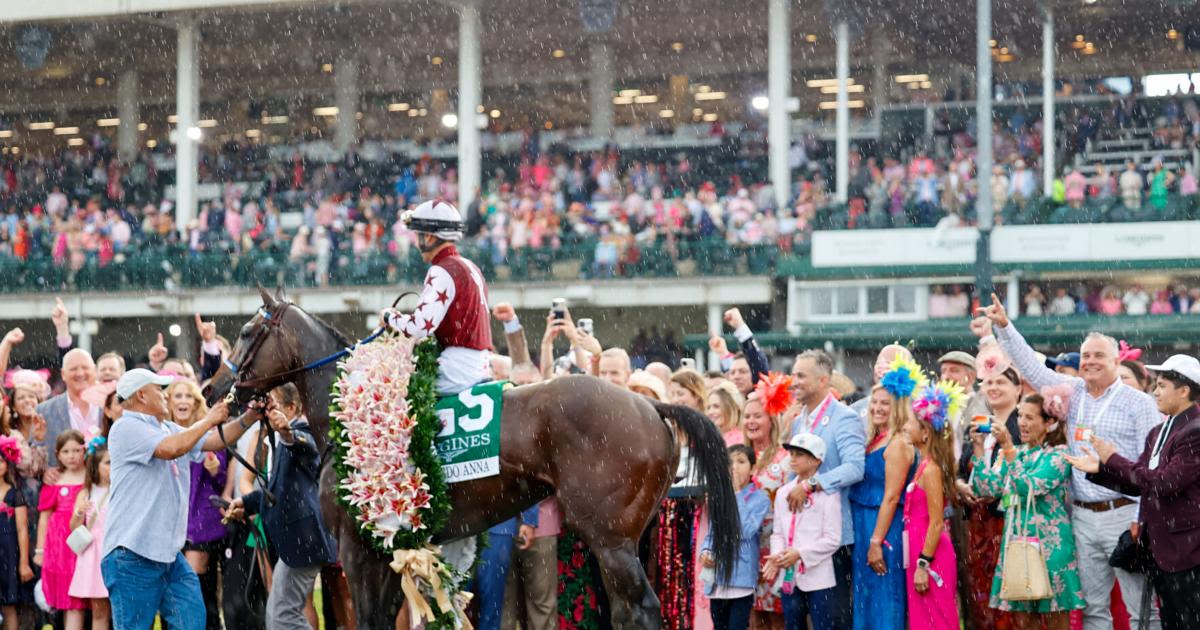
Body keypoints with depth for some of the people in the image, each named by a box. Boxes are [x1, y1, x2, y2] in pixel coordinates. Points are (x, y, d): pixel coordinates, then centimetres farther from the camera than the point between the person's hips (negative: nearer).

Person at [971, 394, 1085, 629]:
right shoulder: (1017, 453, 12)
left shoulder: (1059, 455, -7)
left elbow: (1028, 487, -20)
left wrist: (1007, 448, -23)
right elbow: (987, 488, 7)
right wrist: (979, 448, 1)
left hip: (1049, 544, -6)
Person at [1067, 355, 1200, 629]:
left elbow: (1165, 482, -22)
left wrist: (1114, 459, -15)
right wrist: (1100, 468, 2)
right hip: (1160, 549, 9)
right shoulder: (1158, 433, 14)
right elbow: (1136, 483, 16)